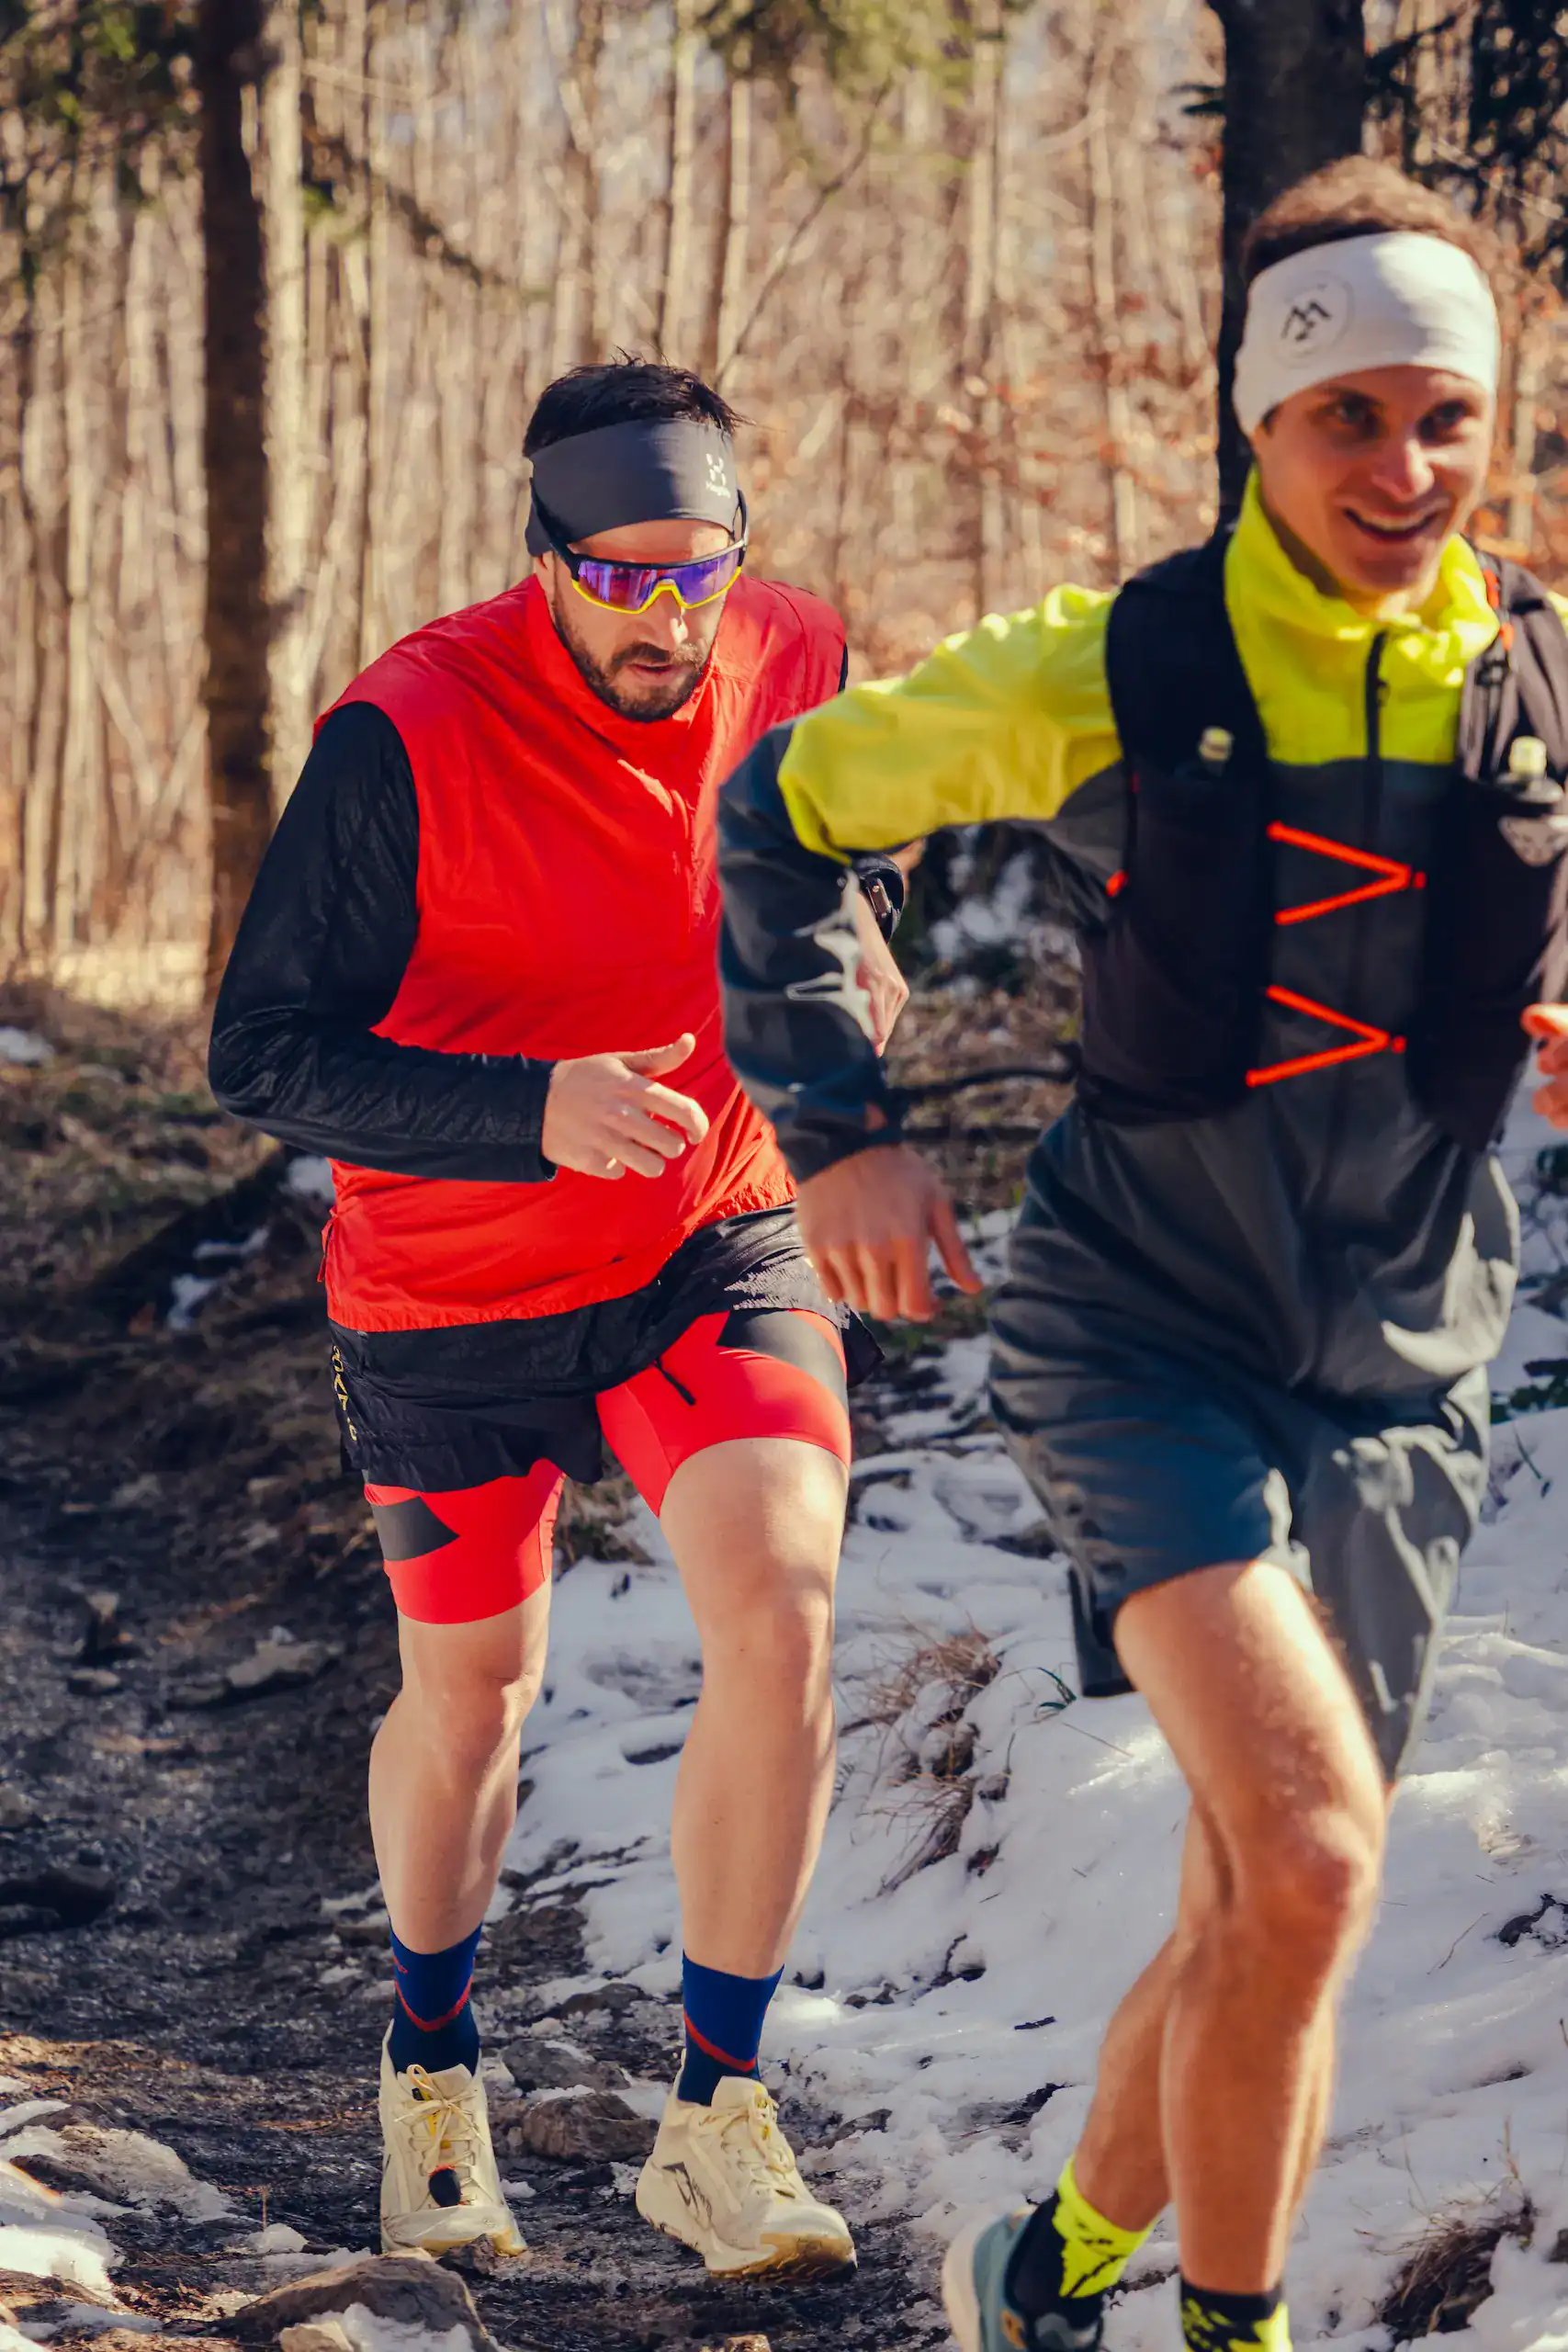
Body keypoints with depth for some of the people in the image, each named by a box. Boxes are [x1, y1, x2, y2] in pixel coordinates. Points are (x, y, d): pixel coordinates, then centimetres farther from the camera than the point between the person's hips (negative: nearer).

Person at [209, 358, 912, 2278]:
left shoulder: (798, 667, -9)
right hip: (450, 1288, -2)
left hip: (715, 1248, 2)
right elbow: (262, 1057, -20)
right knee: (469, 1697, 13)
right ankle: (432, 2057, 44)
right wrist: (527, 1111, -33)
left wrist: (850, 939, -7)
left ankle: (716, 2120, -6)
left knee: (778, 1605, -20)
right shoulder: (408, 737, -23)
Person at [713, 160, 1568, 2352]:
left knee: (1262, 1923, 8)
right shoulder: (1107, 675, -10)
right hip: (1141, 1344, -4)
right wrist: (839, 1130, -1)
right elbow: (786, 811, 4)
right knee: (1311, 1855, -23)